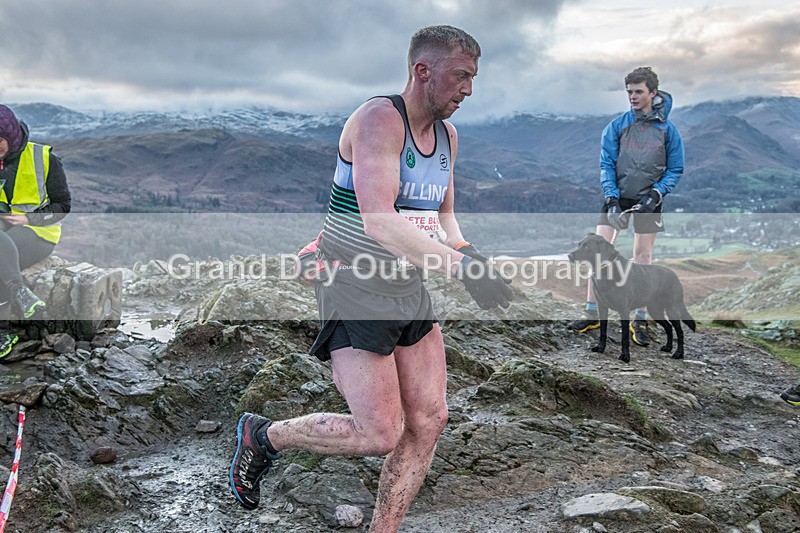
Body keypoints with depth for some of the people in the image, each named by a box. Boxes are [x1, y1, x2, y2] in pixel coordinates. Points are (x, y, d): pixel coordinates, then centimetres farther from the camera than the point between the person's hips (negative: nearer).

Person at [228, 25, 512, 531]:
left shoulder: (447, 135, 10)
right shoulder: (379, 118, -18)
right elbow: (380, 223, -31)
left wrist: (465, 249, -4)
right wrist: (462, 267, -35)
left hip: (410, 292, 9)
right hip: (356, 294, -8)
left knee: (429, 421, 5)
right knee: (380, 435, -7)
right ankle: (262, 436, 17)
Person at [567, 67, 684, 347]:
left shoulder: (668, 129, -2)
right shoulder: (617, 125, -2)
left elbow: (675, 169, 2)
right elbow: (606, 164, -3)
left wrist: (656, 194, -14)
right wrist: (611, 197, -15)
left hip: (648, 200, 0)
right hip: (617, 196, 1)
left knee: (643, 256, 3)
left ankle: (640, 320, 11)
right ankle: (592, 314, 2)